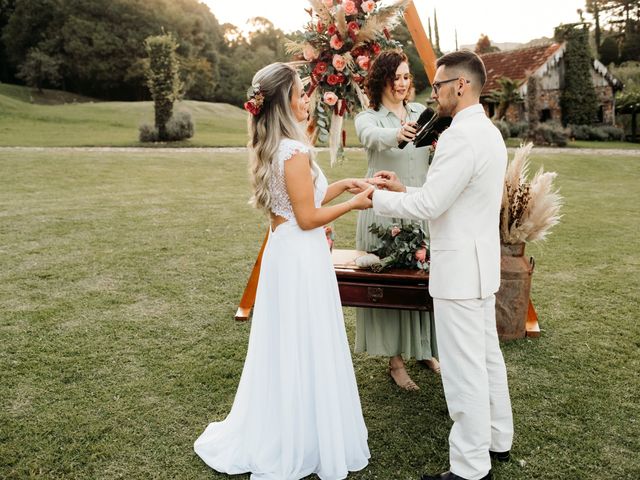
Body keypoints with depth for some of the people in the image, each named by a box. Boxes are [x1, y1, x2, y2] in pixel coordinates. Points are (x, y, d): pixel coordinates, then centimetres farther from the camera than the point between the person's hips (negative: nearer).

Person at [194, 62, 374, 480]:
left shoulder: (271, 149, 10)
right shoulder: (295, 151, -20)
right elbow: (308, 219, -18)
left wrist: (336, 188, 17)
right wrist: (353, 204, -7)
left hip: (283, 251, 9)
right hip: (301, 257, -9)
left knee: (284, 347, 18)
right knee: (305, 349, 4)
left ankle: (270, 437, 33)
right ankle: (300, 444, 21)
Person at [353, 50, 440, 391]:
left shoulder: (421, 113, 10)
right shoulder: (368, 118, -2)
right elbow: (373, 137, -27)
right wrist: (398, 134, -49)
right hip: (385, 210, -4)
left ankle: (425, 350, 27)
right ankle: (395, 360, 14)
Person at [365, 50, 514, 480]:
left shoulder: (461, 136, -20)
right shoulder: (488, 132, 13)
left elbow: (428, 205, -21)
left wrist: (375, 198, -9)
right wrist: (403, 189, 11)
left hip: (460, 270, -11)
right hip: (481, 265, 11)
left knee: (464, 368, -1)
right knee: (487, 355, 20)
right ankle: (497, 440, 36)